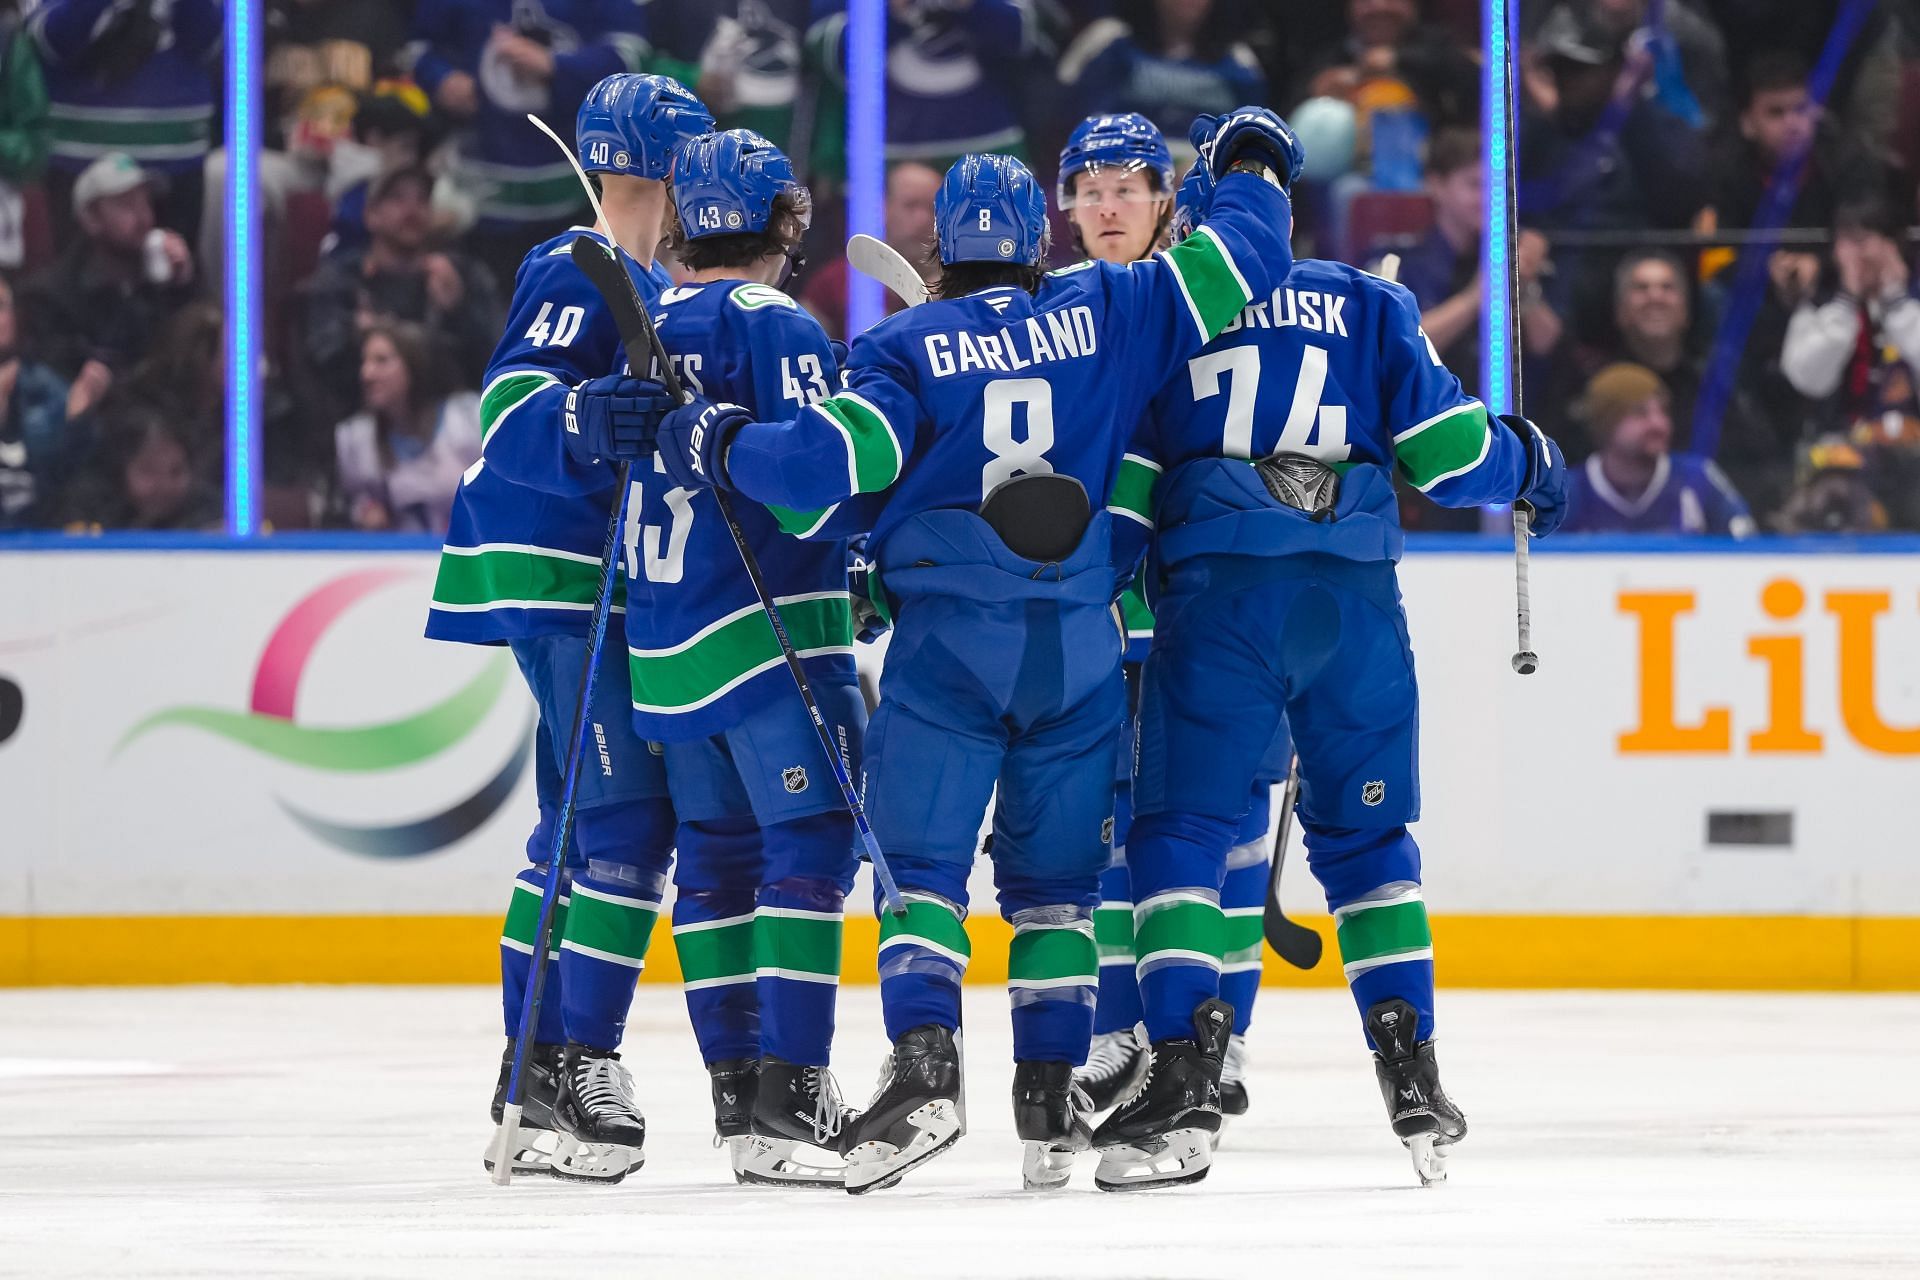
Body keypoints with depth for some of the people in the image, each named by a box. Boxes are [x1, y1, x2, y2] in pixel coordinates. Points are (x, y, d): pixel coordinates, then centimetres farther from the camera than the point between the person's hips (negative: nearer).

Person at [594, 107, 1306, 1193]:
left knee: (923, 855, -2)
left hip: (947, 639, -3)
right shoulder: (1102, 314, 6)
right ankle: (1053, 1098, 7)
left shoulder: (908, 348, -1)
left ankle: (924, 1064, -21)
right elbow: (1241, 264, 8)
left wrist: (715, 446, 3)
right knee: (1055, 871, 12)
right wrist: (1255, 164, 27)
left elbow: (832, 459, -13)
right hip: (1080, 643, 3)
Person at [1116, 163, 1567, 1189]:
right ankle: (1412, 1078, 8)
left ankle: (1181, 1068, -12)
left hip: (1215, 593, -2)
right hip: (1355, 600, 2)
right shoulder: (1368, 304, 15)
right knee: (1366, 831, 14)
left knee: (1180, 827, 2)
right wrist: (1527, 464, 28)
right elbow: (1442, 448, 8)